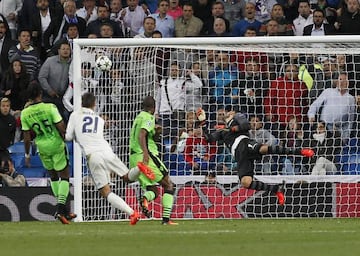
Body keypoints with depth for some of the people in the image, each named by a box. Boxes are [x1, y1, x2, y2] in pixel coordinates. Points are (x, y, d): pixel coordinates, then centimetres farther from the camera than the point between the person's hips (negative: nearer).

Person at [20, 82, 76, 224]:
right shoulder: (50, 108, -16)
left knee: (53, 176, 19)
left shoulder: (25, 113, -5)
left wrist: (27, 155, 9)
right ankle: (61, 209, -11)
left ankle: (62, 209, 21)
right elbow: (60, 127, -17)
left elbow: (27, 137, -2)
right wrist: (64, 137, 4)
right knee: (64, 176, 3)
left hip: (42, 147, 4)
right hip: (56, 144, -4)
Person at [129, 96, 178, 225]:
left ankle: (145, 199, -25)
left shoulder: (138, 117, 21)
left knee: (153, 190, 12)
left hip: (134, 158, 8)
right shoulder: (148, 118, -5)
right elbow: (141, 136, -23)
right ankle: (166, 218, -11)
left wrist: (156, 133, 11)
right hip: (148, 156, -8)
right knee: (169, 185, 3)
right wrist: (145, 153, -34)